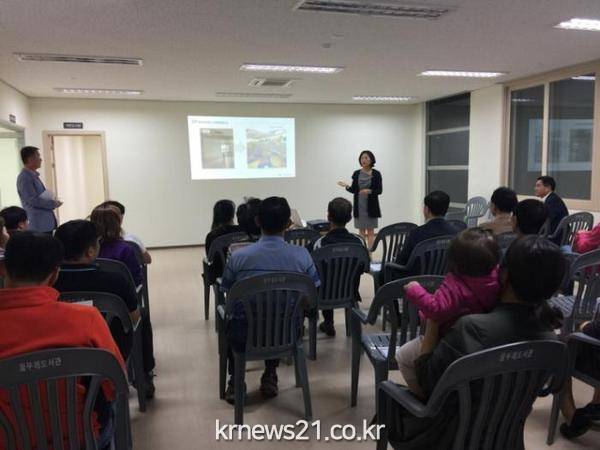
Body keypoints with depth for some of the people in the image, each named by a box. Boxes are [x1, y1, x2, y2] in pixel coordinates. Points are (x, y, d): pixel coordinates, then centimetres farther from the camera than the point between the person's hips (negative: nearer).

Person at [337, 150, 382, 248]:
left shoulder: (376, 174, -4)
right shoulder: (356, 173, 4)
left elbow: (379, 190, -5)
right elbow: (354, 190, 7)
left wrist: (369, 191, -22)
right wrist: (347, 186, -13)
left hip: (371, 206, -2)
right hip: (359, 206, 3)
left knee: (370, 232, 1)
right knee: (361, 232, 7)